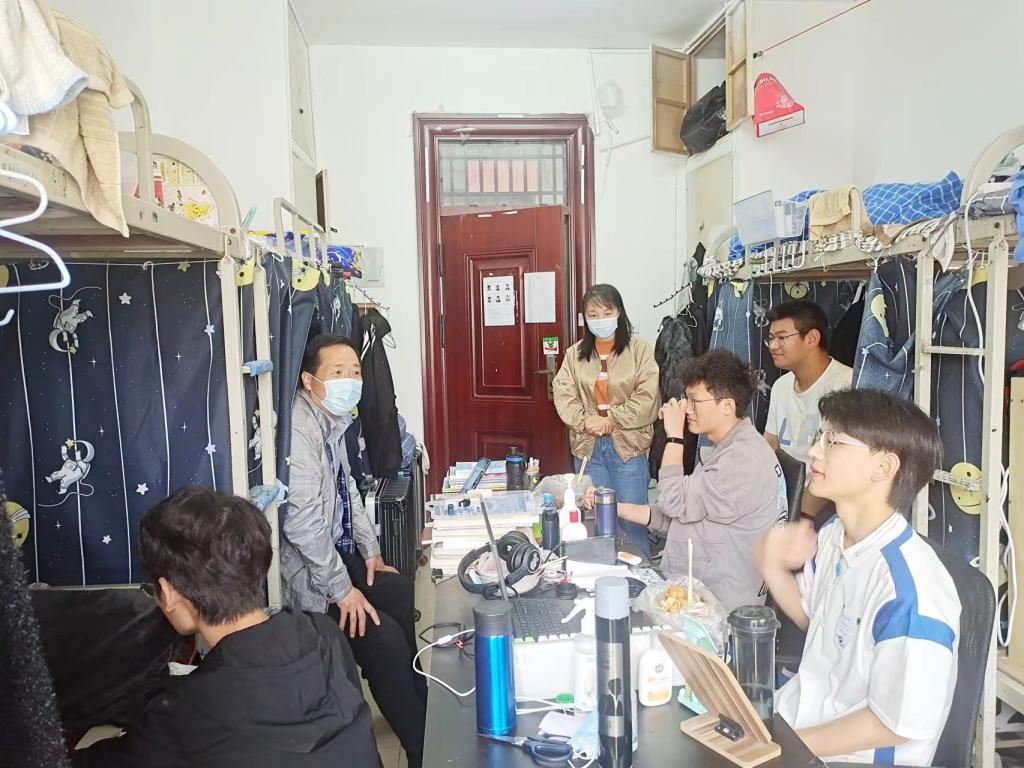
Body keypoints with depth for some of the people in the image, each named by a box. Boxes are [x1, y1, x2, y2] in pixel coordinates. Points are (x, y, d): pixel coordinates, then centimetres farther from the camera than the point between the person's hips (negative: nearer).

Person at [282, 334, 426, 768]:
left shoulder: (333, 419, 5)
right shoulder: (300, 428, -26)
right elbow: (302, 520, -30)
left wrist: (370, 548, 12)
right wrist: (342, 590, -23)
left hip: (337, 549, 10)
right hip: (306, 569, -10)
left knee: (401, 593, 12)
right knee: (384, 638, -15)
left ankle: (417, 698, 31)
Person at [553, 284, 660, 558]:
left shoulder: (639, 350, -2)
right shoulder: (575, 353, 8)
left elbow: (647, 399, -10)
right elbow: (563, 395, 0)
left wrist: (610, 419, -15)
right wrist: (585, 421, -16)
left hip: (627, 445, -3)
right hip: (588, 446, 3)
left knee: (632, 518, 4)